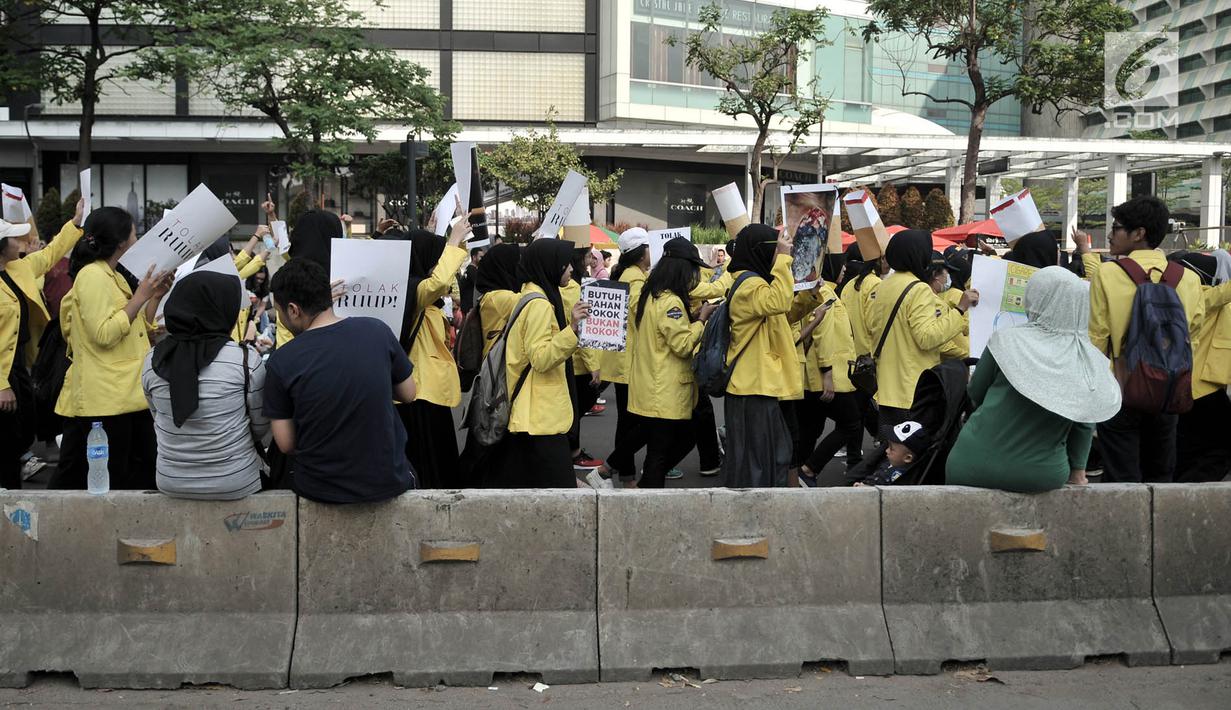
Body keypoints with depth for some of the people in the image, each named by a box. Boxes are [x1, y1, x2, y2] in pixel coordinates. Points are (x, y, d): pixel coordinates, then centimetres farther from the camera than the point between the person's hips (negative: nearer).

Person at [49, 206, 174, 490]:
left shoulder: (114, 276, 17)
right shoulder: (92, 276, -12)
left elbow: (139, 330, 21)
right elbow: (104, 334, -21)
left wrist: (156, 296, 9)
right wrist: (140, 296, -15)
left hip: (129, 396, 10)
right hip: (105, 401, -10)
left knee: (143, 477, 10)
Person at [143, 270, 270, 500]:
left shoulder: (152, 361, -6)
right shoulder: (246, 360, -16)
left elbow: (158, 419, 8)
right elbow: (261, 428, -5)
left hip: (170, 483, 4)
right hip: (234, 485, -3)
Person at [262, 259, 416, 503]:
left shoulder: (281, 362, -15)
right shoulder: (377, 331, -10)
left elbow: (286, 443, -8)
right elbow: (408, 395, 3)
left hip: (319, 488, -1)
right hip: (388, 482, 1)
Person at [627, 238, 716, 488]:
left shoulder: (651, 296, 11)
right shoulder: (670, 301, -20)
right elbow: (683, 345, -20)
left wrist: (695, 317, 7)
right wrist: (702, 318, -10)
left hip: (653, 391, 10)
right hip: (665, 394, -10)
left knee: (684, 438, 20)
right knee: (660, 452, -1)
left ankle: (643, 485, 25)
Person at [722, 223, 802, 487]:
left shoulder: (752, 282, 17)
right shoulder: (749, 285, -16)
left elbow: (782, 314, 29)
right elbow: (778, 302, -36)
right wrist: (783, 259, -30)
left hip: (761, 385, 11)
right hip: (754, 388, -11)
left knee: (777, 453, 17)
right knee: (754, 459, -5)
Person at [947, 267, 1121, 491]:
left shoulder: (1006, 341, -11)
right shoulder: (1091, 362, -5)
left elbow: (976, 393, 2)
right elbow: (1084, 424, 3)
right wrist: (1078, 470, 16)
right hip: (1045, 476, 3)